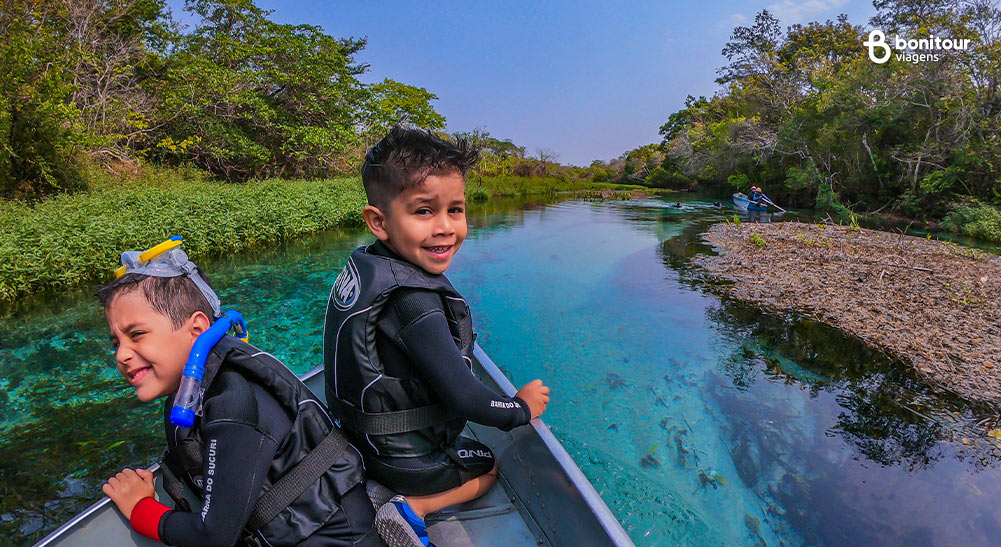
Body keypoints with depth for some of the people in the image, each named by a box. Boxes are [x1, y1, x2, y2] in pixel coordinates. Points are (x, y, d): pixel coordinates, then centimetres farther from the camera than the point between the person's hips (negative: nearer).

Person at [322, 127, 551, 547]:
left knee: (472, 450, 31)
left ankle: (410, 504, 16)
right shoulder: (415, 301, -35)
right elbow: (462, 396, -29)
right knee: (488, 466, 19)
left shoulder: (363, 266, -8)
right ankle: (414, 507, 1)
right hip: (407, 461, -8)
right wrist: (521, 407, -11)